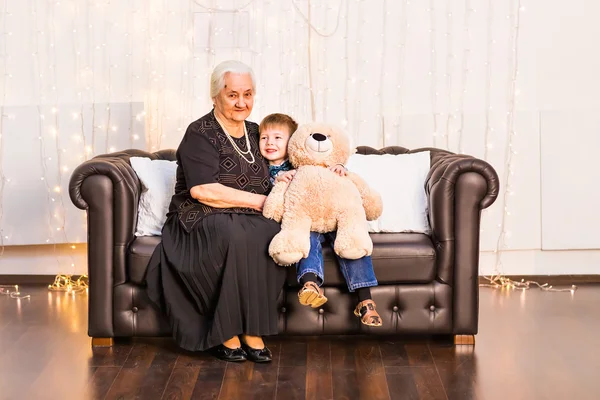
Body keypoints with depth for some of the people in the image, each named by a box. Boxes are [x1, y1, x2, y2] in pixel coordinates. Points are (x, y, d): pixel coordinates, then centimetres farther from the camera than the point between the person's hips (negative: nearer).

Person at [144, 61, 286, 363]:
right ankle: (224, 335, -26)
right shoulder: (200, 134, -4)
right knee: (234, 234, -38)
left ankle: (253, 332, -25)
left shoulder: (255, 133, 17)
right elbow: (202, 190, -18)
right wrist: (260, 201, -14)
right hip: (202, 221, -5)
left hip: (250, 221, 5)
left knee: (270, 233, -31)